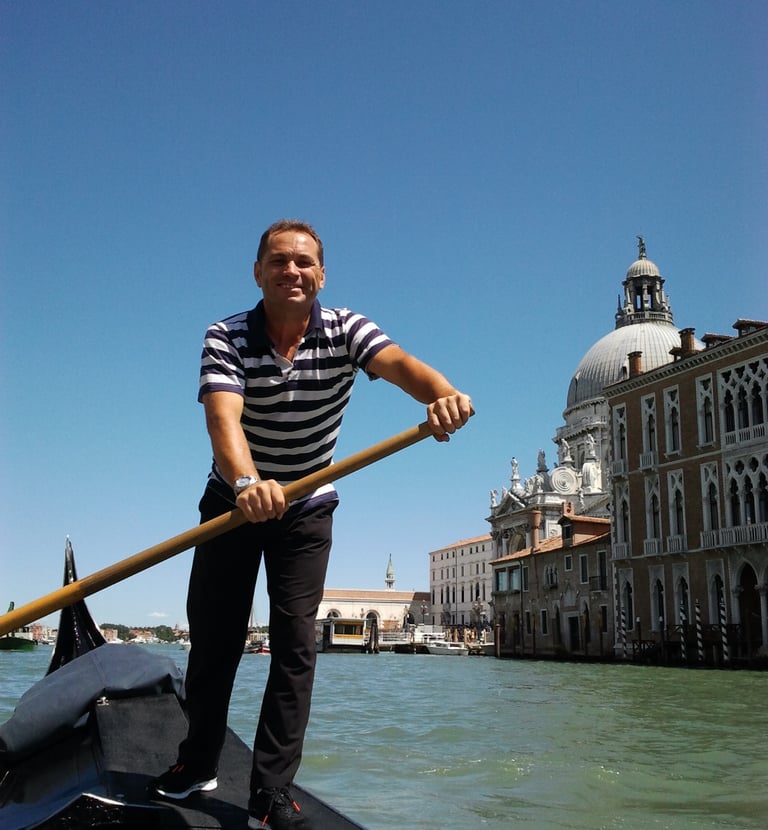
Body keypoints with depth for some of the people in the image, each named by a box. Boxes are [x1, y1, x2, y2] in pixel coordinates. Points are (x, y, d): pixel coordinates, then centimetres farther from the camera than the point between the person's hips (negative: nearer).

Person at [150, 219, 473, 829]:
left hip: (307, 510, 0)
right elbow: (223, 415, -35)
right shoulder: (228, 338, -17)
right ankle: (198, 762, 30)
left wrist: (443, 394, -58)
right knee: (213, 638, 9)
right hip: (233, 500, 0)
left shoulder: (346, 331, -13)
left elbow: (400, 364, -34)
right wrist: (247, 482, -56)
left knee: (295, 645, -6)